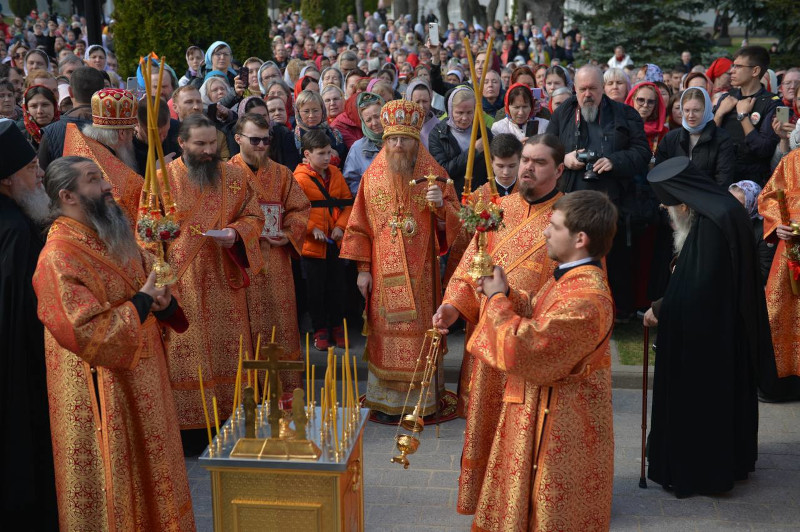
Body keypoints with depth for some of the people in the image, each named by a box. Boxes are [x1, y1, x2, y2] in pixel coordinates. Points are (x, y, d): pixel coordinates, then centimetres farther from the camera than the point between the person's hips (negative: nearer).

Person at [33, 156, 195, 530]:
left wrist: (163, 301, -7)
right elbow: (90, 335, -27)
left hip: (142, 382, 9)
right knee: (116, 484, 5)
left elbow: (151, 280, 16)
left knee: (148, 478, 19)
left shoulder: (112, 238, 8)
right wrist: (143, 301, -18)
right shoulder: (59, 257, -20)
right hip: (104, 394, -8)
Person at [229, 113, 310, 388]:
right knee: (248, 326, 1)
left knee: (281, 321, 7)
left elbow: (300, 208, 12)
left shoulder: (281, 174, 11)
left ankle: (285, 383, 17)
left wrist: (289, 234, -5)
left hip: (276, 261, 4)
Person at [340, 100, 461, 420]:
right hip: (384, 273, 1)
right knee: (386, 333, 4)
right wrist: (363, 269, 2)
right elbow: (360, 226, 6)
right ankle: (387, 400, 15)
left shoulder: (434, 174, 0)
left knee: (417, 329, 1)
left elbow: (453, 223, 0)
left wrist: (441, 206, -21)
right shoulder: (372, 176, 4)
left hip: (419, 272, -1)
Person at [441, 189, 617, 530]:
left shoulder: (586, 300, -31)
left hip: (558, 423, -10)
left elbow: (525, 348, -32)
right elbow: (538, 315, 16)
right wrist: (508, 294, -3)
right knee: (532, 501, 25)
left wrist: (497, 299, -18)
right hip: (541, 409, 10)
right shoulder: (571, 278, 1)